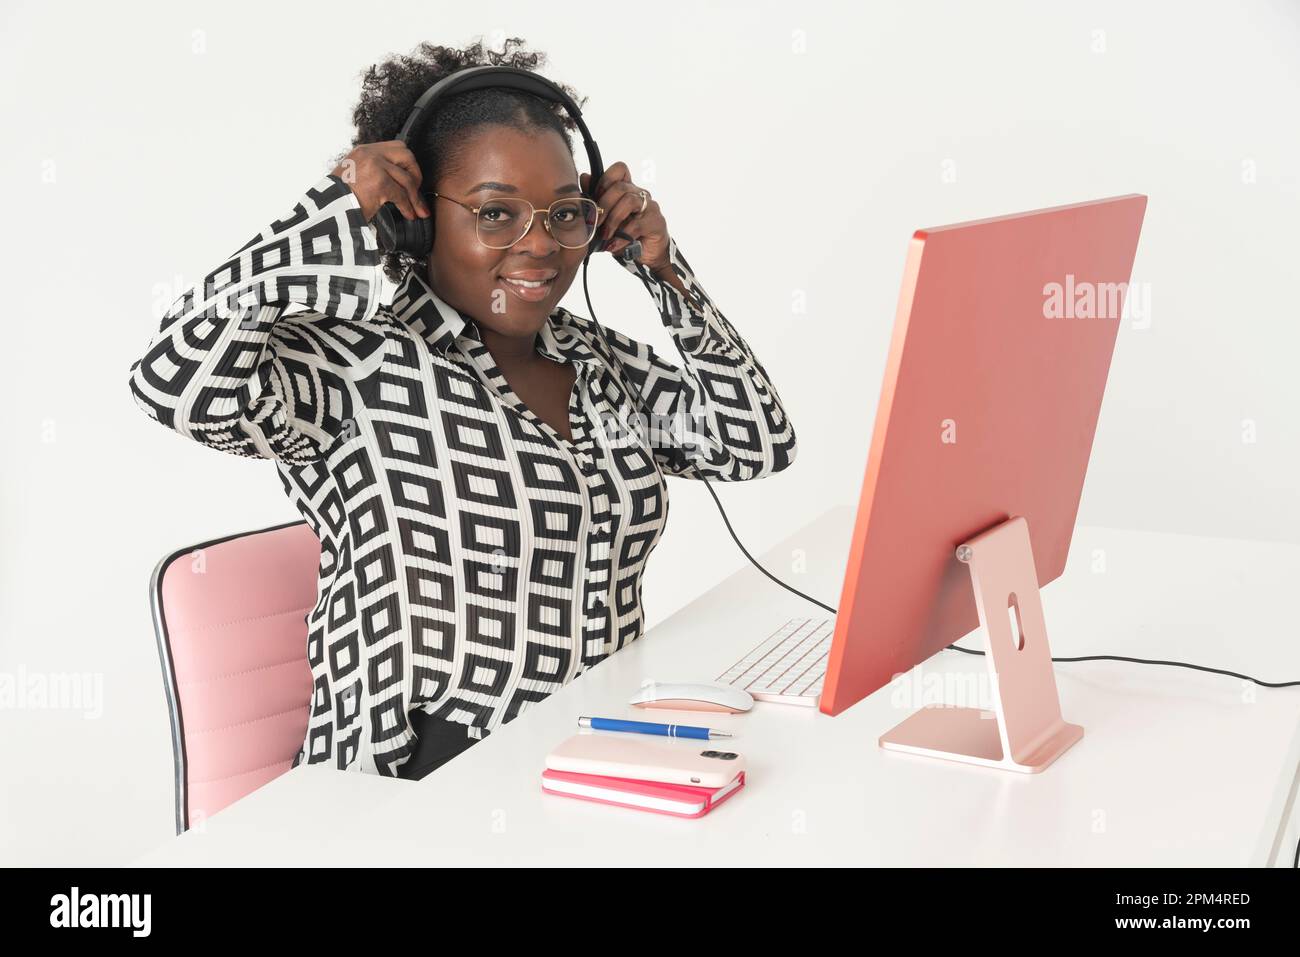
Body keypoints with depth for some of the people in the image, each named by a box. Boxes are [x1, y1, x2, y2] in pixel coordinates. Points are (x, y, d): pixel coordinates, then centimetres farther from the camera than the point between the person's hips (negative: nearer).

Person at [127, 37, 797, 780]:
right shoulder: (356, 366, -10)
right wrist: (337, 207, -17)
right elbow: (177, 382, -25)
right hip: (424, 790, -7)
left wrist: (665, 271, 6)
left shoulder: (604, 364, 12)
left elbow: (761, 444, 11)